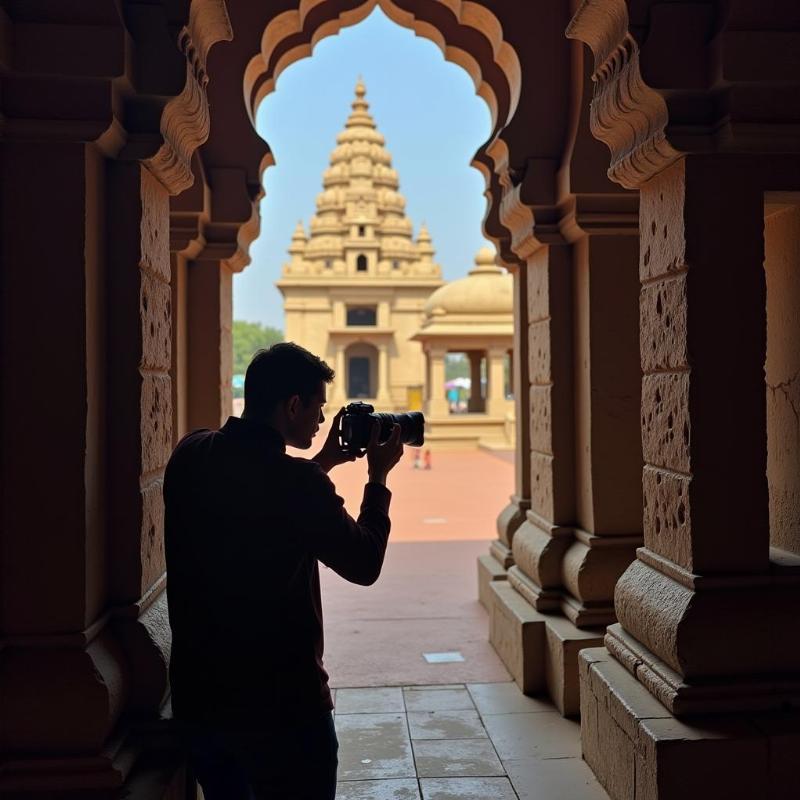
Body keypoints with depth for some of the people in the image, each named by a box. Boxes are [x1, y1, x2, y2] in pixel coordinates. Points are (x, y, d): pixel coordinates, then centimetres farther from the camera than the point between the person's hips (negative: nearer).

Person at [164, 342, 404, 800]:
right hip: (282, 702, -6)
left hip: (198, 695, 7)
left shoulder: (190, 457, -1)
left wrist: (322, 463, 17)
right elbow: (365, 565, -9)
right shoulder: (297, 481, -21)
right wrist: (379, 478, 1)